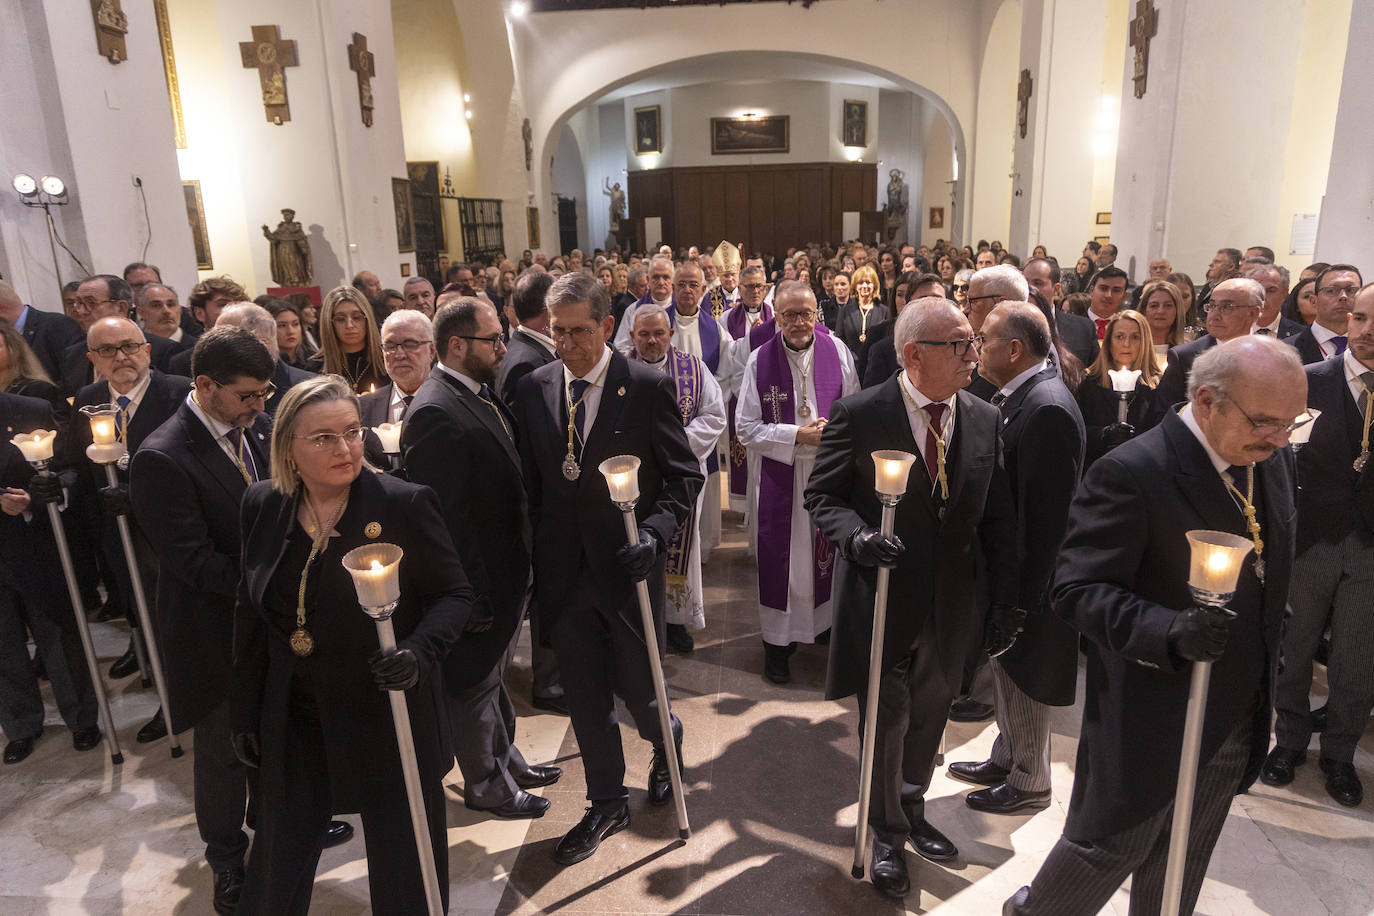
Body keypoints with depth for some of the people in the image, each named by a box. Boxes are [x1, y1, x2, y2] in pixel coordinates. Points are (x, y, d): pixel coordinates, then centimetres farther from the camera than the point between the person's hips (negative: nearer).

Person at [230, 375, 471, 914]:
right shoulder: (263, 505, -1)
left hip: (389, 721, -3)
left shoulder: (404, 504, -16)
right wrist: (244, 710, 9)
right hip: (294, 724, 4)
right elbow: (251, 615, 8)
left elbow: (454, 594, -9)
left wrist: (419, 652, -27)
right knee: (277, 871, 20)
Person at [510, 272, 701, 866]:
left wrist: (654, 531, -21)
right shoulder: (533, 389, 2)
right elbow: (530, 481, 8)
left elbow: (684, 475, -6)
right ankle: (607, 804, 35)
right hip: (563, 570, 4)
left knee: (636, 687, 9)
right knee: (584, 698, 14)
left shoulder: (647, 388, -9)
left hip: (626, 565, -3)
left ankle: (667, 741, 45)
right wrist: (536, 557, 2)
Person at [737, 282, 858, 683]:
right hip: (780, 473, -1)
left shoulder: (837, 352, -1)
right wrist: (797, 435, -15)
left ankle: (826, 621, 33)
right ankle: (778, 639, 20)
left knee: (827, 547, 12)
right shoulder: (759, 360, -6)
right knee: (779, 556, 6)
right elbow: (747, 428, -6)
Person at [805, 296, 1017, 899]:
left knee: (928, 716, 20)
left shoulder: (985, 420, 0)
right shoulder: (860, 415, -13)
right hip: (881, 595, -4)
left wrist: (1006, 596, 3)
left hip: (949, 603, 4)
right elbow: (822, 495, -6)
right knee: (886, 721, 9)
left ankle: (911, 811, 46)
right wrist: (856, 534, -26)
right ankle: (887, 833, 35)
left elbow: (997, 516, 5)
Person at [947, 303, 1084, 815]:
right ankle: (1006, 759, 42)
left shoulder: (1047, 408, -25)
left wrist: (1024, 593, -21)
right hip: (1004, 562, 9)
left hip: (1028, 574, -9)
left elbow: (1047, 511, -25)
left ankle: (1029, 782, 29)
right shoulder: (1017, 397, 5)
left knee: (1023, 676, 9)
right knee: (1005, 667, 23)